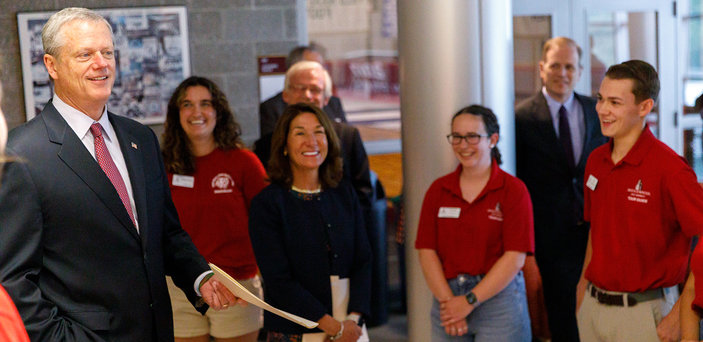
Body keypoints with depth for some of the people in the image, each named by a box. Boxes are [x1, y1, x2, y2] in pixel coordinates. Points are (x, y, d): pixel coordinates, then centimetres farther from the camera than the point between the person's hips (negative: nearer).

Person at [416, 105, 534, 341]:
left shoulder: (513, 190, -3)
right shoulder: (438, 190, 7)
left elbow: (515, 258, -9)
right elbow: (426, 251, 2)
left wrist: (470, 301, -12)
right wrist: (448, 301, -9)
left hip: (498, 298, -3)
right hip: (447, 297, 3)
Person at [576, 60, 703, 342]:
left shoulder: (668, 168, -18)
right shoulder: (596, 160, 5)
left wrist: (680, 315, -19)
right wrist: (585, 280, 12)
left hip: (642, 312, -6)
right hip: (593, 306, 6)